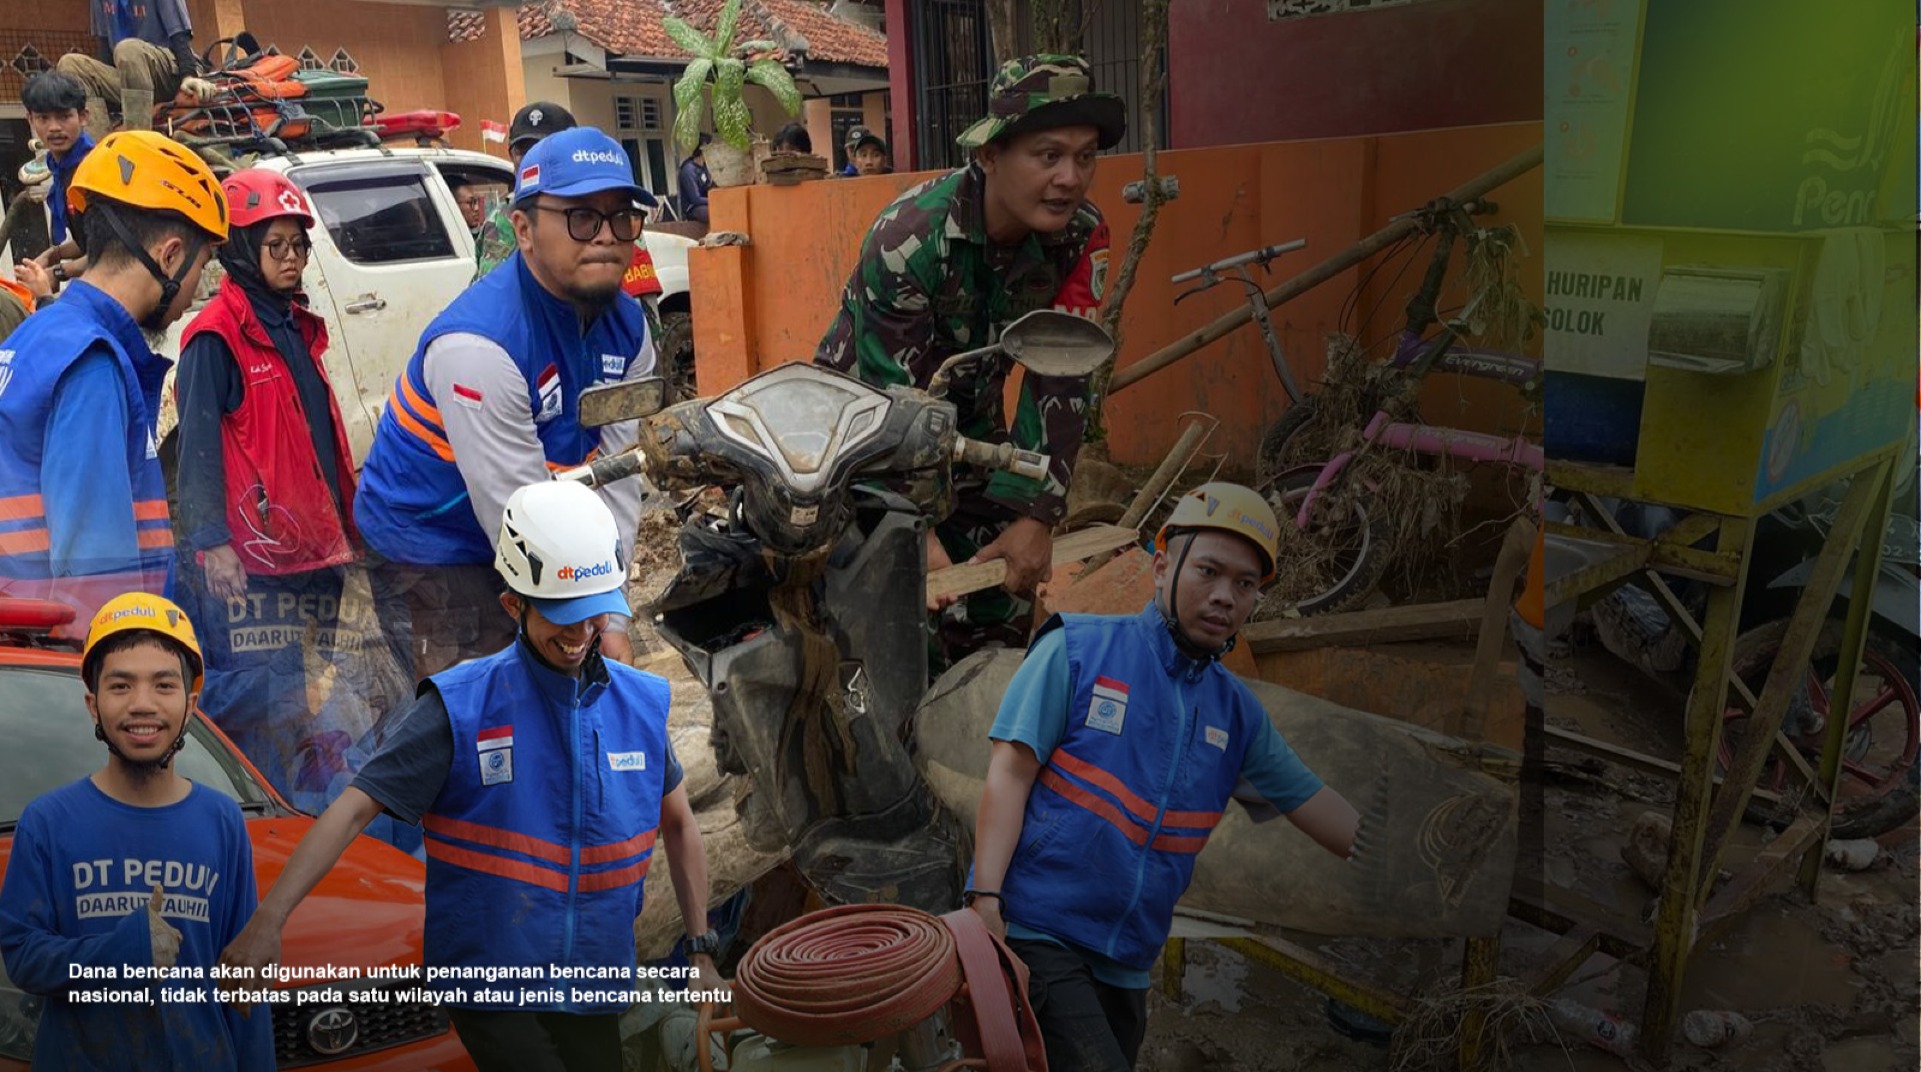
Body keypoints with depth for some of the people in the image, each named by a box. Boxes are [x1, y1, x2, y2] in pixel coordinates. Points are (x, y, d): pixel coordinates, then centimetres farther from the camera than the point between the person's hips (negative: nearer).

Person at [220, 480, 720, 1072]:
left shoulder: (641, 703, 0)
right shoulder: (463, 707, -12)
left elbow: (679, 824, 12)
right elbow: (354, 808, -12)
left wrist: (701, 951, 11)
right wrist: (268, 921, -21)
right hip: (493, 992, -4)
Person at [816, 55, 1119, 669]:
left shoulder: (1081, 236, -18)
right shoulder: (907, 240, -32)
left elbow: (1060, 380, -19)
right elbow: (891, 398, -29)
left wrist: (1036, 518, -24)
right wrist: (919, 533, -31)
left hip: (968, 417, 5)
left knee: (1005, 588, 5)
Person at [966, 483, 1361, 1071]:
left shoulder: (1237, 712, 12)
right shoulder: (1077, 648, -3)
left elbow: (1316, 805, 18)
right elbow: (1010, 775, -8)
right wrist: (985, 901, -17)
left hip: (1127, 965, 6)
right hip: (1036, 932, -6)